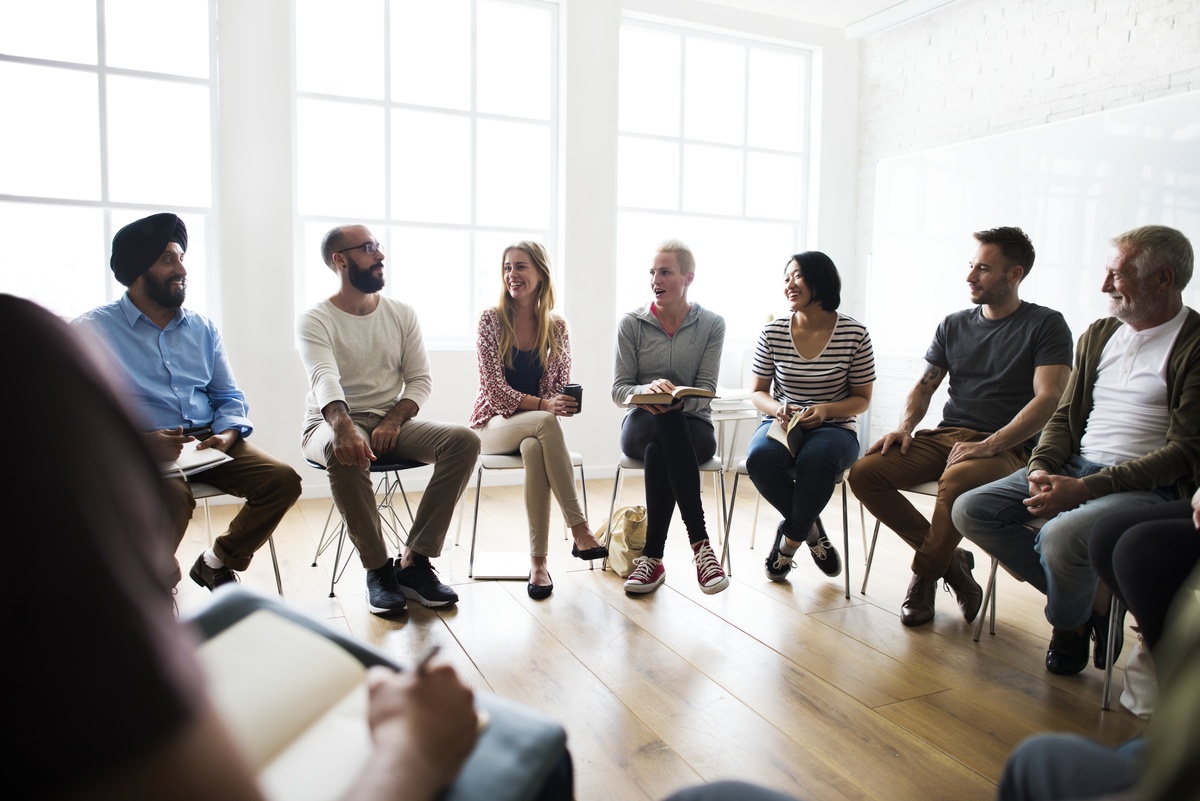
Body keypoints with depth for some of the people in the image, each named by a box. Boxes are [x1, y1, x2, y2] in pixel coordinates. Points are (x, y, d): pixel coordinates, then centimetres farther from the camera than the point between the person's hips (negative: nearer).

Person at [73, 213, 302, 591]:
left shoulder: (202, 328, 16)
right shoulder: (93, 329, 2)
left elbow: (229, 397, 15)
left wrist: (227, 434, -7)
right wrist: (141, 441, -22)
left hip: (207, 444, 5)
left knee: (282, 479, -17)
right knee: (173, 496, -36)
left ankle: (217, 563, 7)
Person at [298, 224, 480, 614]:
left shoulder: (402, 313, 8)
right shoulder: (315, 320, -6)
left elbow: (420, 379, 5)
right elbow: (324, 378, -25)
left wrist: (394, 419, -15)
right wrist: (343, 425, -46)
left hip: (392, 422, 4)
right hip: (333, 424, -4)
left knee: (464, 440, -21)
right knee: (344, 452, -40)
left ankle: (414, 561, -19)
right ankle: (377, 568, -22)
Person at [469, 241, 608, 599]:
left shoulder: (556, 327, 4)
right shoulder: (491, 320, -3)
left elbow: (562, 388, 7)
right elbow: (494, 386, -10)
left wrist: (562, 403, -18)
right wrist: (542, 406, -24)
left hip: (536, 428, 2)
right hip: (496, 424, -2)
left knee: (534, 450, -37)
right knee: (546, 424, -36)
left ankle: (538, 561, -30)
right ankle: (579, 530, -33)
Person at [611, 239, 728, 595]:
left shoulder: (712, 324, 2)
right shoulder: (631, 323, 2)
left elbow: (706, 390, -5)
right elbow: (618, 389, -2)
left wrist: (678, 400, -28)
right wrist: (647, 390, -25)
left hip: (693, 426, 0)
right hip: (641, 424, 0)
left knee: (658, 452, -37)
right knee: (667, 421, -38)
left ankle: (652, 556, -30)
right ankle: (700, 542, -39)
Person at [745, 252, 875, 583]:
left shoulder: (854, 333, -6)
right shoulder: (773, 333, -1)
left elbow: (862, 399, 2)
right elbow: (757, 392, 8)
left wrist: (826, 410, -18)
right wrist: (776, 408, -15)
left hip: (834, 429, -2)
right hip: (781, 424, 2)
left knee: (816, 460, -37)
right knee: (759, 457, -33)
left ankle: (790, 540, -9)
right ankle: (810, 529, -6)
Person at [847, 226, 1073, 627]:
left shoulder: (1046, 325, 0)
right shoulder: (954, 325, 16)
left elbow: (1049, 398, -11)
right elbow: (925, 385, 18)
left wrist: (990, 445, -24)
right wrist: (905, 427, -3)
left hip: (1007, 447, -5)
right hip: (945, 436, 6)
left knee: (956, 480, -40)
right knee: (863, 473, -17)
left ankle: (925, 574, -13)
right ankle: (949, 560, -5)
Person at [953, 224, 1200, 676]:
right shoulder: (1099, 335, 13)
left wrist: (1084, 488, -23)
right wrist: (1040, 469, -6)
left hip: (1148, 486, -7)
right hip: (1075, 467, 7)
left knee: (1061, 534, -34)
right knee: (971, 510, -9)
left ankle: (1069, 623, 2)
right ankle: (1090, 600, 1)